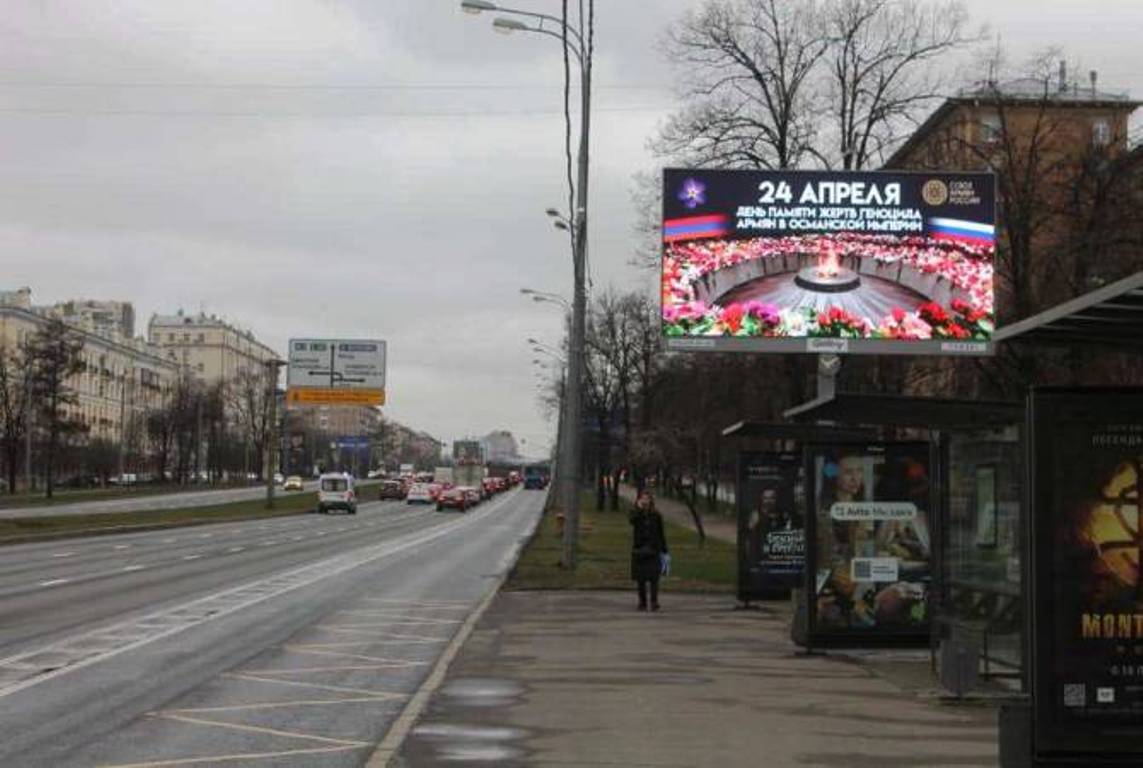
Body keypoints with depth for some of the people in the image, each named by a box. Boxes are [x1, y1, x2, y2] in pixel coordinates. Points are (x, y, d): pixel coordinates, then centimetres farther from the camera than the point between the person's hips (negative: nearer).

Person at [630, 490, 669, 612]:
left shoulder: (656, 515, 4)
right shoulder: (635, 513, 3)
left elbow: (661, 534, 8)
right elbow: (633, 521, -22)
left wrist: (664, 551, 5)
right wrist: (639, 508, -23)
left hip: (653, 550, 0)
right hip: (639, 550, 1)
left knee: (654, 577, -11)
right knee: (641, 578, 4)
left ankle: (654, 602, -15)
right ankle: (642, 603, 13)